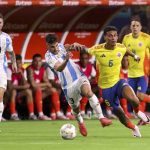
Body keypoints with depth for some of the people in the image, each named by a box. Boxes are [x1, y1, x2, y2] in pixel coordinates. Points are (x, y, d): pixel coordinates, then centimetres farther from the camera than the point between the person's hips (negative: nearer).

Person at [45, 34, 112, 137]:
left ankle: (101, 118, -31)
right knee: (75, 107, 11)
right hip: (68, 85, -2)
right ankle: (81, 123, 45)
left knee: (88, 92, -27)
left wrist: (74, 45, -34)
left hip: (79, 77, 2)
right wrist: (66, 60, -48)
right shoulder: (49, 57, -13)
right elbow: (59, 68, -29)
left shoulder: (61, 47, 4)